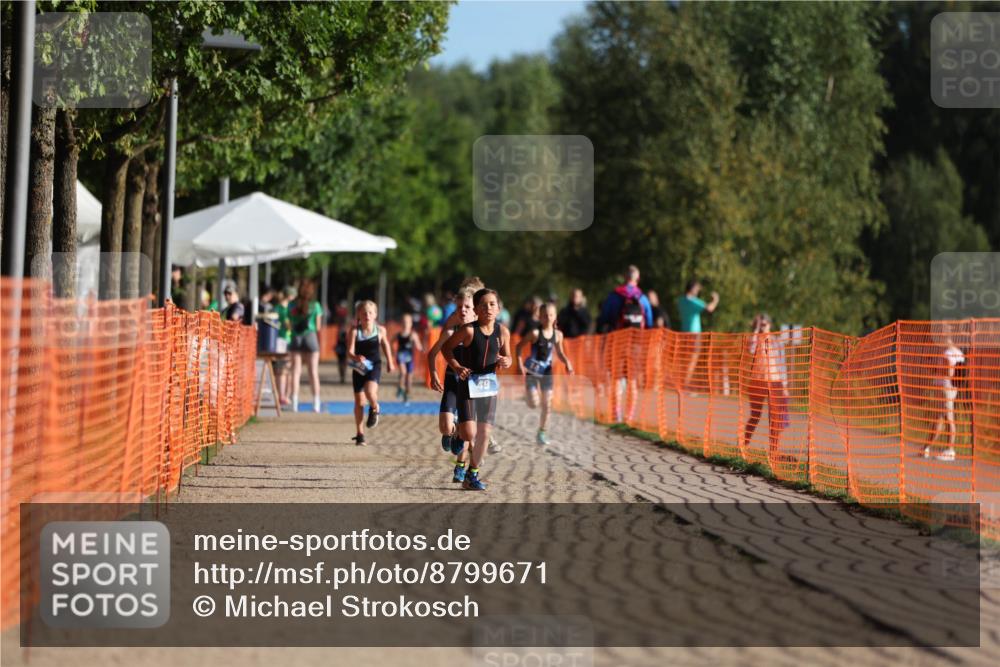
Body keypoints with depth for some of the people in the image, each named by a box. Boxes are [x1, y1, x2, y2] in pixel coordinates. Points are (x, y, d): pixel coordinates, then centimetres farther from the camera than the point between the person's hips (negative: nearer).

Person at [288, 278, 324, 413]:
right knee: (313, 372, 4)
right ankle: (316, 404, 4)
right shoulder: (315, 305, -3)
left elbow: (290, 325, 3)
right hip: (310, 336, -1)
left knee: (296, 371, 4)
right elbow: (318, 327, 0)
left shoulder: (292, 305, 2)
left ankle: (294, 403, -1)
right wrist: (320, 344, 7)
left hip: (296, 338, 1)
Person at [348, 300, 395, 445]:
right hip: (359, 368, 1)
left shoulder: (380, 330, -5)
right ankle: (360, 434, 18)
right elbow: (350, 352, -15)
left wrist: (390, 363, 24)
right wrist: (356, 357, -37)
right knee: (359, 401, 5)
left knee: (370, 391, -28)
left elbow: (385, 345, 14)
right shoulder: (354, 331, -10)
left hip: (374, 366, -1)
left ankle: (374, 409, 9)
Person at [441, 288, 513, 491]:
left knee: (484, 433, 5)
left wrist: (506, 362, -12)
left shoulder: (502, 332, -3)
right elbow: (446, 347, -3)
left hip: (489, 385, 4)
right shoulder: (469, 330, -15)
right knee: (469, 433, -13)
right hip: (468, 383, -4)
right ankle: (457, 437, 24)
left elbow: (507, 356, 11)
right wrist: (456, 367, -15)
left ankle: (472, 474, 19)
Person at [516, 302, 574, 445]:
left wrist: (567, 363, -8)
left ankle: (541, 433, 19)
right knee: (534, 404, -11)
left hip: (546, 371, 4)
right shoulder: (535, 333, -16)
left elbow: (560, 353, 11)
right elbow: (519, 346, -7)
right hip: (532, 370, -4)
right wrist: (520, 364, -15)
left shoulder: (557, 334, -3)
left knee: (547, 405, 3)